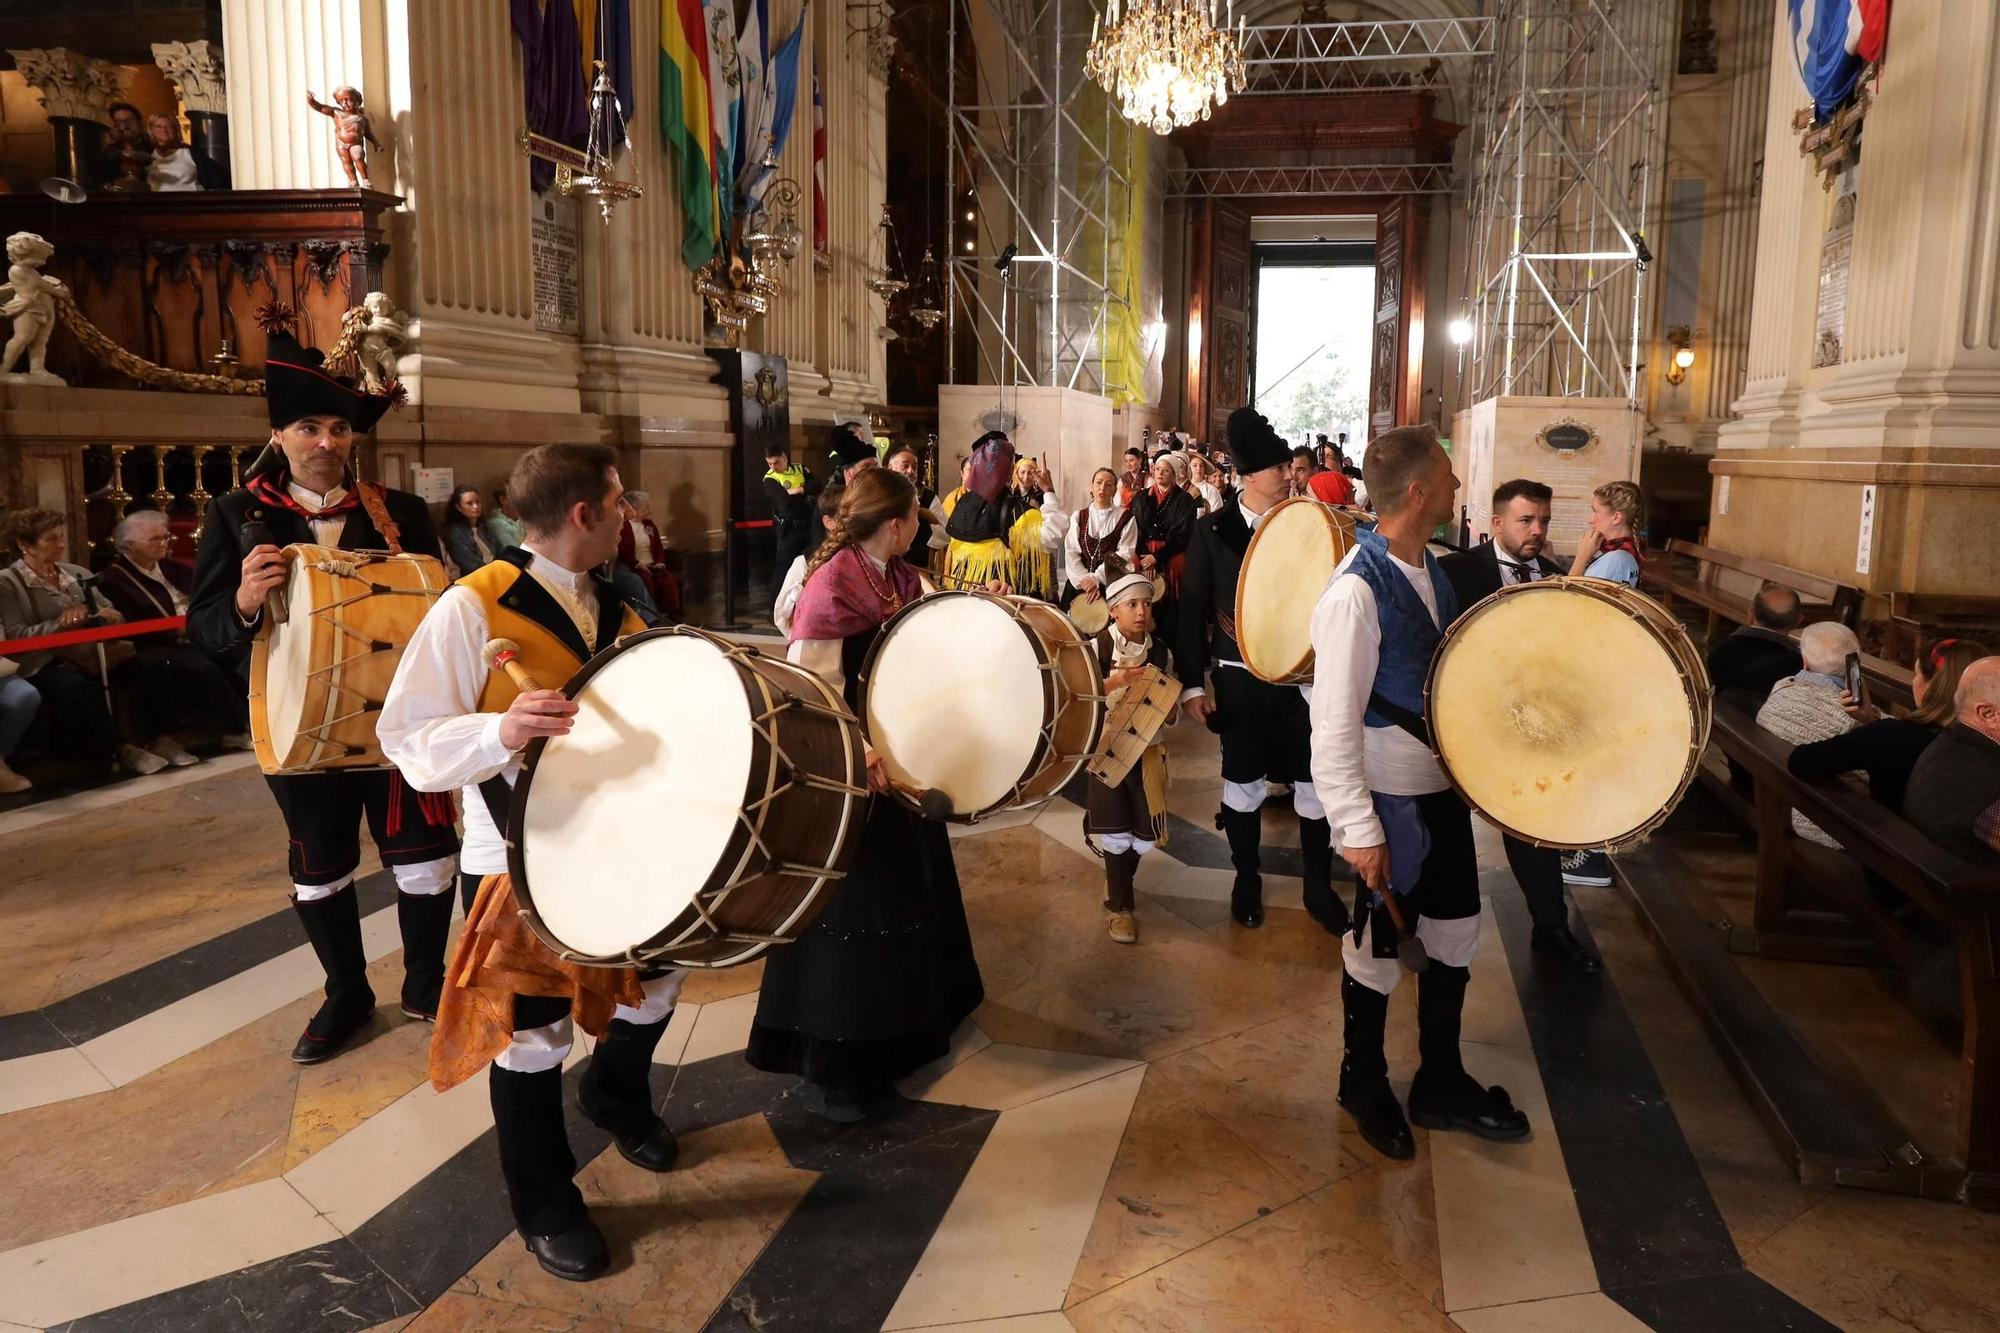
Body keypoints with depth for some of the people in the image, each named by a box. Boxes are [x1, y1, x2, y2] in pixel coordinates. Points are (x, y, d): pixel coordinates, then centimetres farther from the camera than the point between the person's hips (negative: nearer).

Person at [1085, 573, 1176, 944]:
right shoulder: (1098, 646, -11)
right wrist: (1117, 680, -33)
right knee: (1117, 833, 0)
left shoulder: (1159, 650, 2)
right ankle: (1119, 905, 20)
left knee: (1143, 837, 8)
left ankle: (1118, 886, 37)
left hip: (1144, 748, 4)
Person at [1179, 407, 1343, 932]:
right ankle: (1247, 878, 29)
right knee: (1244, 781, 10)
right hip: (1240, 678, -1)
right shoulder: (1213, 530, -4)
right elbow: (1194, 610, -2)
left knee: (1315, 780, 6)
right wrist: (1193, 682, -6)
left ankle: (1318, 886, 23)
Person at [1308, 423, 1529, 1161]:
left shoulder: (1430, 568, 2)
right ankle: (1365, 1085, 35)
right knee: (1378, 946, 11)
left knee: (1455, 935, 19)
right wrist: (1360, 830, -22)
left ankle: (1440, 1082, 39)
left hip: (1444, 786, 8)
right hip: (1391, 799, -8)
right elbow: (1333, 726, -23)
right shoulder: (1355, 593, -24)